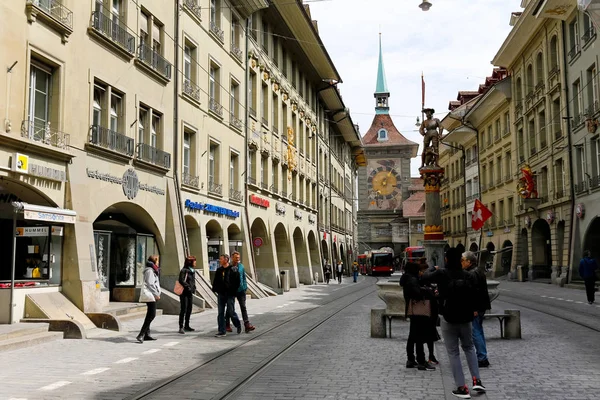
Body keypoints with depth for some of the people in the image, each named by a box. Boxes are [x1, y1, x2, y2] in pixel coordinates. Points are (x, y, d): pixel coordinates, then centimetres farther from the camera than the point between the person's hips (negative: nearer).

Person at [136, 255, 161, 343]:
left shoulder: (153, 270, 20)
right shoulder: (149, 270, -11)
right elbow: (150, 284, -18)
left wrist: (157, 294, 13)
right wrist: (156, 294, -15)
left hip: (152, 296, 11)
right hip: (150, 295, -11)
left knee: (150, 315, 12)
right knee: (152, 315, -16)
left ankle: (147, 334, 17)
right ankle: (141, 335, -19)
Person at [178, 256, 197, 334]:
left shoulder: (192, 271, 14)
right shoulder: (184, 271, -13)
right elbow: (181, 281, -21)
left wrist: (193, 288, 7)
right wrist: (188, 287, -19)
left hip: (190, 293, 9)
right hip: (184, 293, -8)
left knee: (189, 310, 12)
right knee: (183, 310, -8)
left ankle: (187, 326, 22)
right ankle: (181, 327, -5)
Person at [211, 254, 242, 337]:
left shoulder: (233, 270, -7)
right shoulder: (219, 270, 10)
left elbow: (237, 282, -6)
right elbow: (215, 281, 17)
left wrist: (233, 291, -10)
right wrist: (215, 289, 2)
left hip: (230, 295, -5)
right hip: (221, 294, 5)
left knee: (231, 312, 0)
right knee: (220, 313, 3)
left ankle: (238, 325, 26)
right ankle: (222, 331, 8)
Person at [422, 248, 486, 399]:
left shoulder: (441, 274, -13)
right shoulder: (468, 275, -7)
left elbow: (425, 277, 4)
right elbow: (473, 296, -1)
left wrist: (434, 269, 22)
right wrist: (470, 312, 14)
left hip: (448, 318, -3)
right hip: (465, 318, 3)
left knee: (453, 352, 6)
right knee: (469, 348, 23)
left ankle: (462, 388, 5)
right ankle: (476, 380, 14)